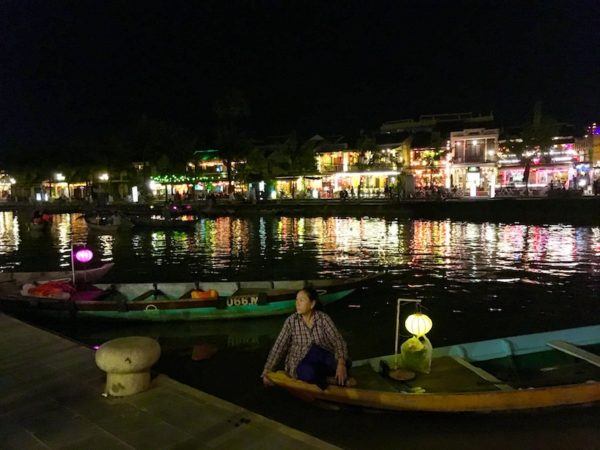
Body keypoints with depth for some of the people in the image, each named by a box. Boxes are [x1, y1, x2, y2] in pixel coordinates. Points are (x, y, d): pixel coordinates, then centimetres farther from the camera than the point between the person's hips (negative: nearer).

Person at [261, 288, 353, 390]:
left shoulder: (323, 318, -8)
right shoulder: (291, 321, -7)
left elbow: (338, 341, -17)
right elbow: (278, 347, -7)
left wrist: (341, 363, -33)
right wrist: (266, 371, -13)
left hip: (323, 360, 0)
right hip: (301, 363, 0)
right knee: (309, 373, -35)